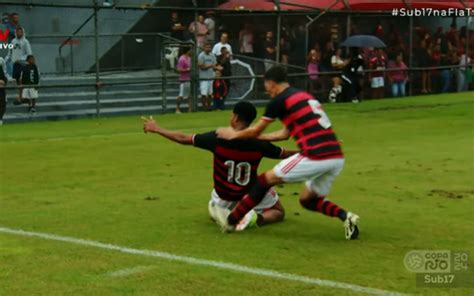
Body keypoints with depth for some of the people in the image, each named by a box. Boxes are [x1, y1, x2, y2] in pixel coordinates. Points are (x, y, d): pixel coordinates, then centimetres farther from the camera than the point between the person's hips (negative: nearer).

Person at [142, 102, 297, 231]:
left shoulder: (218, 138, -21)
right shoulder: (258, 143, -19)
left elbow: (183, 138, -11)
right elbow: (285, 154, -1)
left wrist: (157, 129, 2)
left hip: (224, 196, 2)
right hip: (251, 194, -2)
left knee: (214, 207, 37)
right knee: (278, 212, 22)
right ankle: (256, 219, -12)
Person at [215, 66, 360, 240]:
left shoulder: (279, 100, 1)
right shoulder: (304, 96, 25)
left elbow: (255, 131, 12)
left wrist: (234, 135, 30)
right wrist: (255, 137, 40)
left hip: (315, 157, -8)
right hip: (337, 158, 8)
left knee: (265, 180, 9)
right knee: (308, 200, 24)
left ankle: (231, 220, 16)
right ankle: (345, 216, 1)